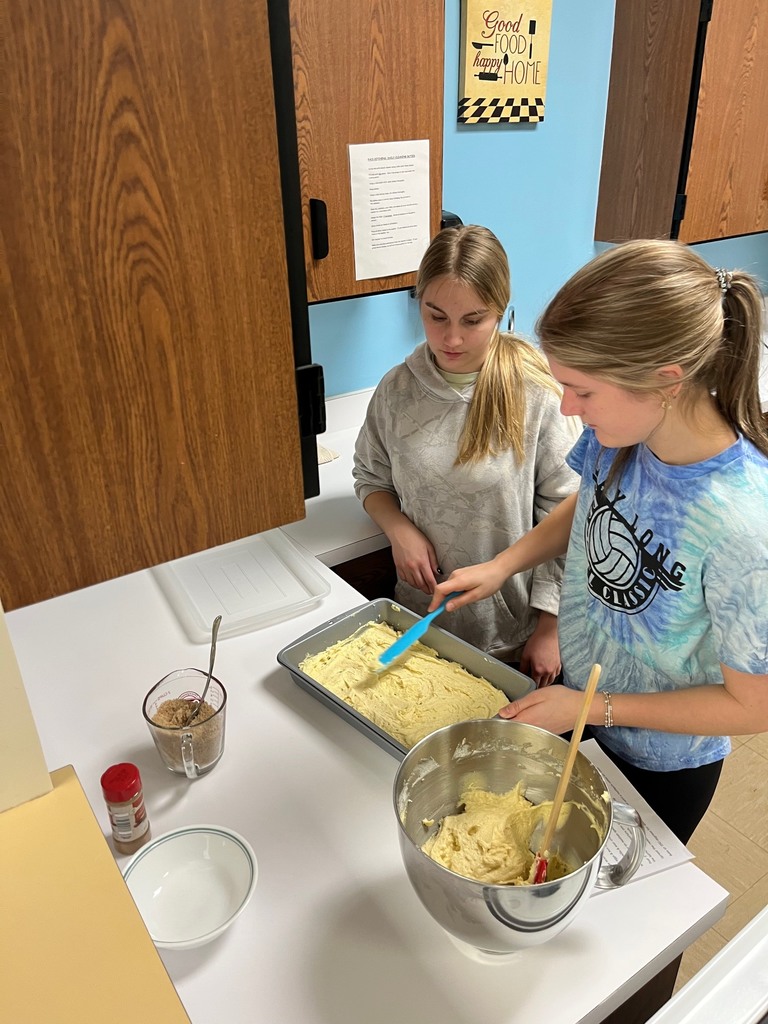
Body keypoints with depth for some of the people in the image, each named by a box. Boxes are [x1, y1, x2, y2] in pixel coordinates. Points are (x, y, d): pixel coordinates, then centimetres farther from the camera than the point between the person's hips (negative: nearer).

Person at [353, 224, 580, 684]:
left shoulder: (536, 392, -16)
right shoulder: (398, 388, -6)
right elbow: (372, 478, 9)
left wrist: (549, 628, -10)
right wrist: (399, 527, -12)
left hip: (511, 633, -2)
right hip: (421, 616, 3)